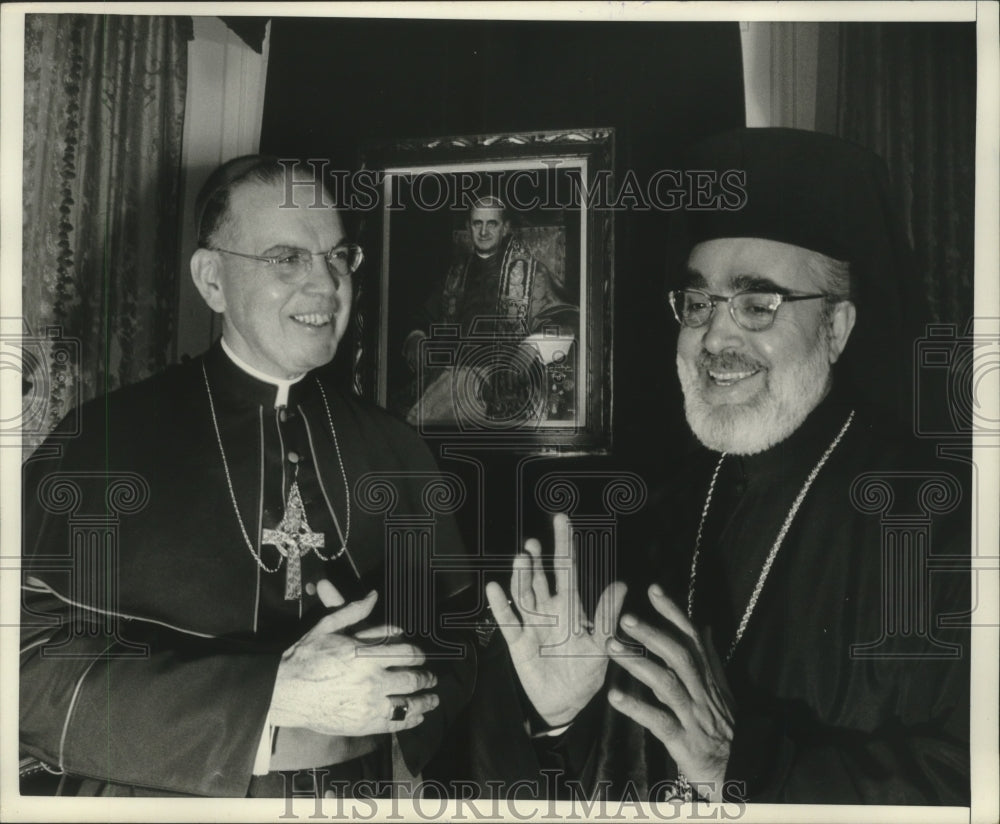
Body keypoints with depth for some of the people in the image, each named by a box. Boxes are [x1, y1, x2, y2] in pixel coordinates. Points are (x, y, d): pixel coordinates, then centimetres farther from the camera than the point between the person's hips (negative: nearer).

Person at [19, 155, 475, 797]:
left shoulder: (394, 450, -3)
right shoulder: (103, 439, -13)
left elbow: (461, 642, 0)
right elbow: (34, 672, -18)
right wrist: (274, 694, -26)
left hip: (367, 791, 3)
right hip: (162, 796, -2)